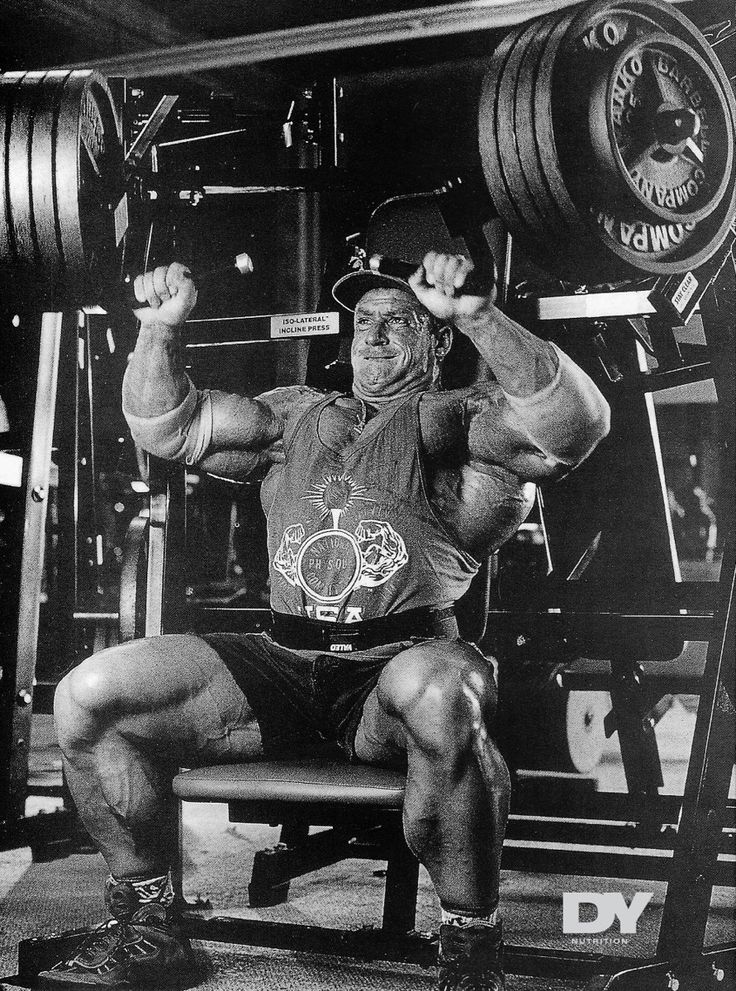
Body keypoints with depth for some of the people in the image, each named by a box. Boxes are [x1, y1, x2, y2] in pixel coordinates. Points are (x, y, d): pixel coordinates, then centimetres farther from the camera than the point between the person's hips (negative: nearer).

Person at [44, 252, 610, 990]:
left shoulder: (456, 418, 9)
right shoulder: (297, 414, 25)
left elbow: (572, 423, -11)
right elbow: (169, 427, 20)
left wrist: (478, 314, -20)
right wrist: (160, 328, 3)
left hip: (402, 662, -4)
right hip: (282, 665, 5)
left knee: (439, 696, -42)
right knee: (89, 696, -12)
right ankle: (144, 927, 4)